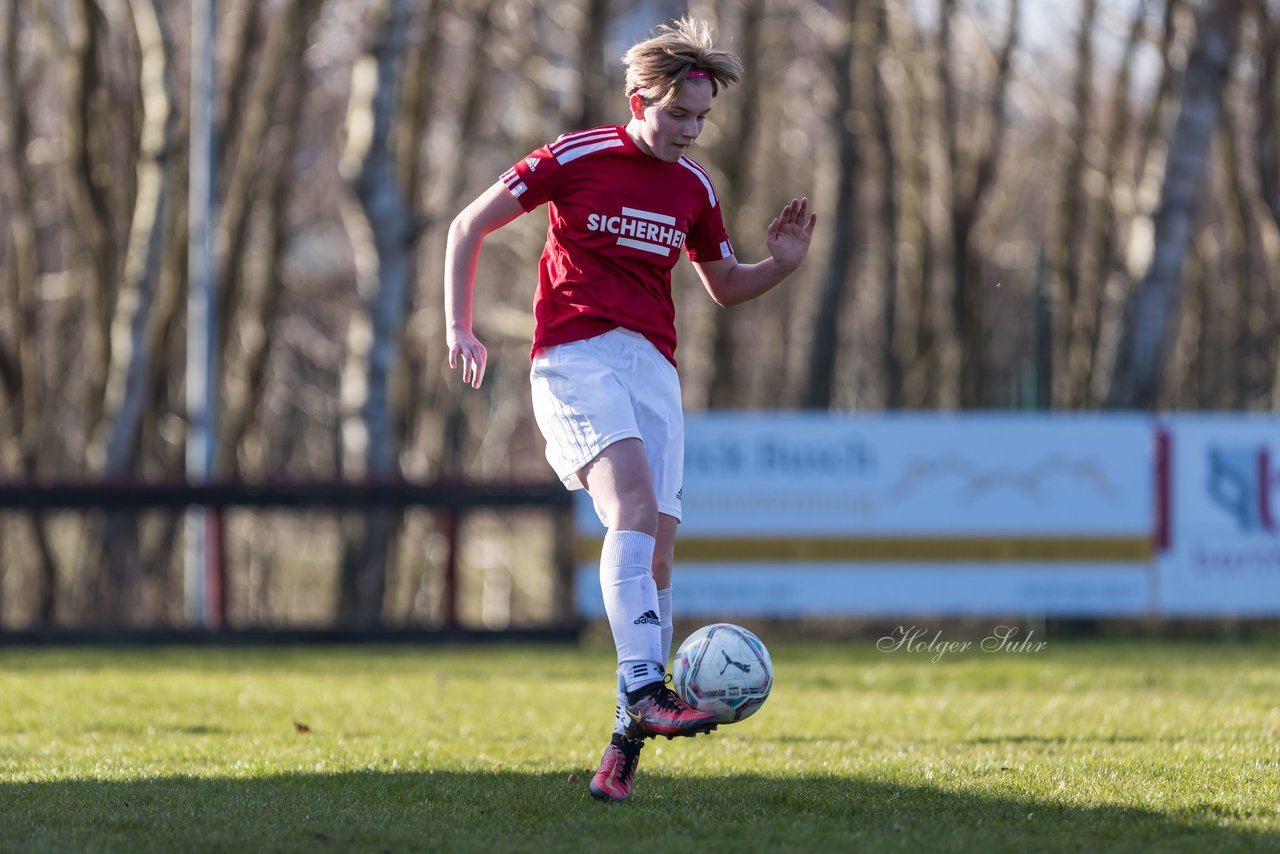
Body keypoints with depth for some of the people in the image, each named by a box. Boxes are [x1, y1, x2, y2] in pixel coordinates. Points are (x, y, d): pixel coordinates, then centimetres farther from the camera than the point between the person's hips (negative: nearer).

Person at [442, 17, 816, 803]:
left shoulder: (693, 188, 13)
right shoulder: (575, 159, -2)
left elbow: (726, 287, 26)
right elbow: (470, 225, 5)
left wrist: (785, 263, 6)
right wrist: (460, 327, -2)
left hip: (653, 368, 6)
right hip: (575, 357, -5)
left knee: (655, 552, -2)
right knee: (634, 500, -29)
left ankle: (628, 740, 5)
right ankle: (644, 688, -40)